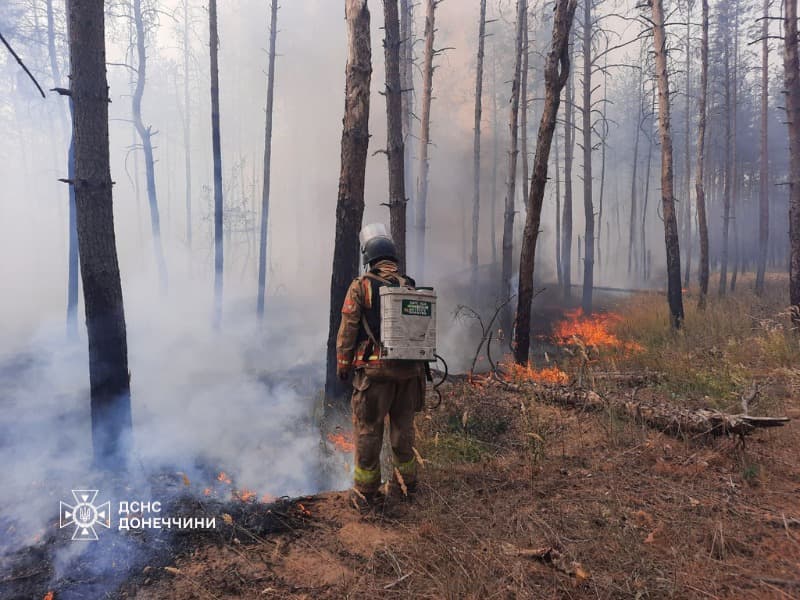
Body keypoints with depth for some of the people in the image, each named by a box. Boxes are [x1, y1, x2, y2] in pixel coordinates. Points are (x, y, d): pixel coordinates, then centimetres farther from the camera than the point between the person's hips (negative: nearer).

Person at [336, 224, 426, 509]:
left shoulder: (361, 286, -7)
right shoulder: (410, 286, 6)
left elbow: (347, 330, -7)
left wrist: (343, 365, 3)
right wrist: (419, 363, 19)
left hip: (374, 370, -4)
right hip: (409, 369, 5)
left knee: (368, 429, 6)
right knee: (403, 427, 17)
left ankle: (366, 491, 13)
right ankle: (404, 484, 28)